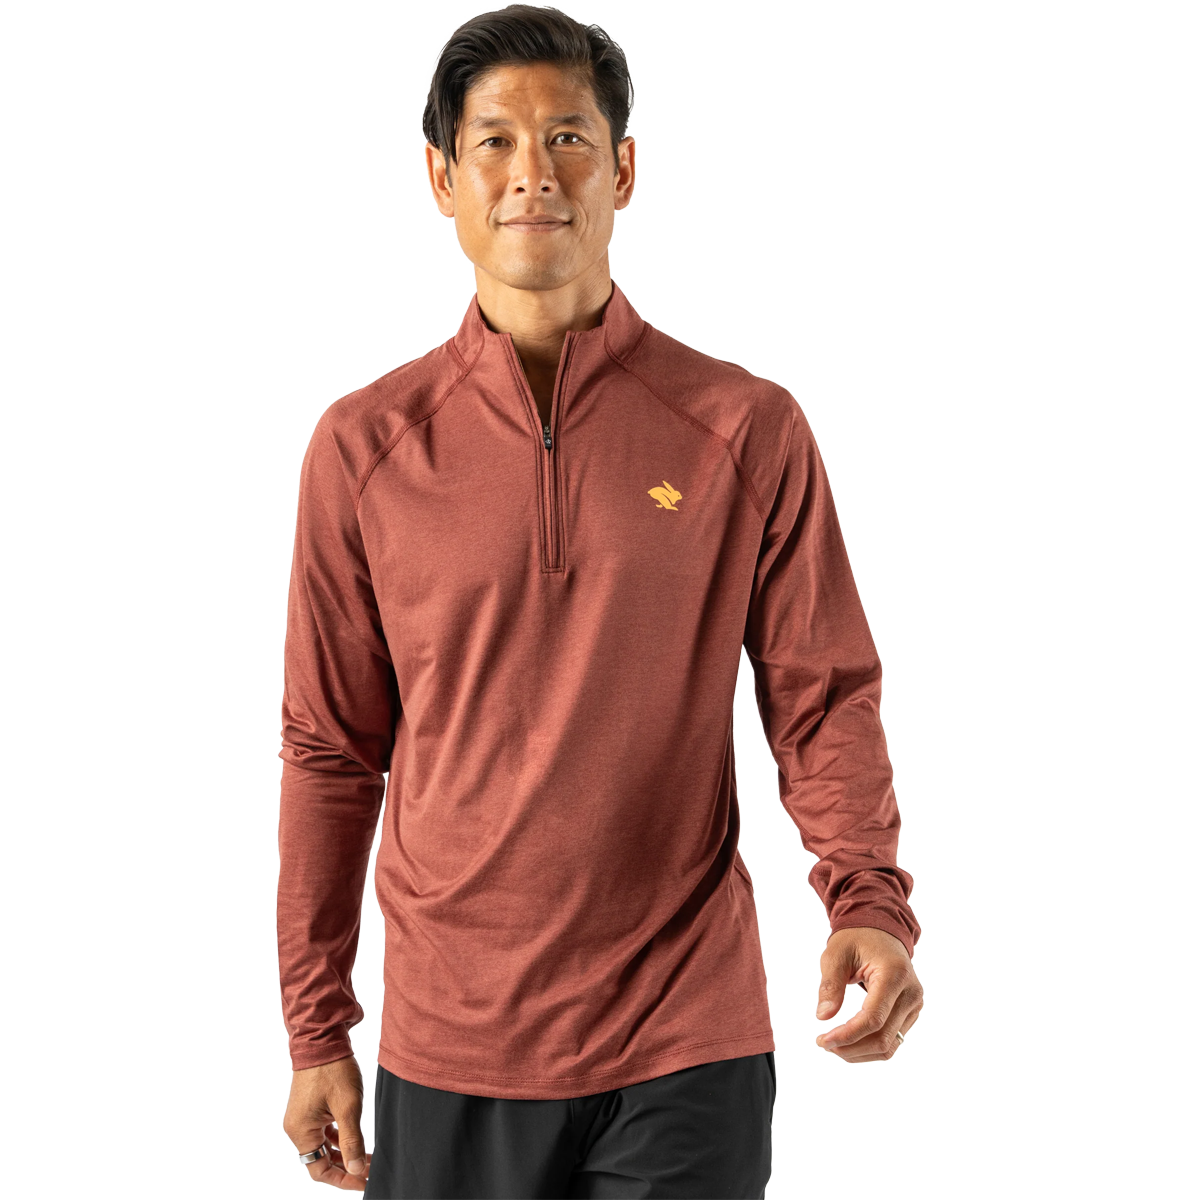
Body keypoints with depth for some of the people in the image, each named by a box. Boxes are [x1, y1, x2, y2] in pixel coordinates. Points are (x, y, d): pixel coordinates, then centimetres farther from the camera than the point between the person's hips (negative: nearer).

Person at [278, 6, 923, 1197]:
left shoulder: (747, 430, -2)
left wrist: (870, 900, -16)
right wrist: (316, 1034, 7)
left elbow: (821, 699, 2)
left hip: (687, 1051, -1)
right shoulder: (363, 446, 1)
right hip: (448, 1049, 1)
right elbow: (331, 750, 6)